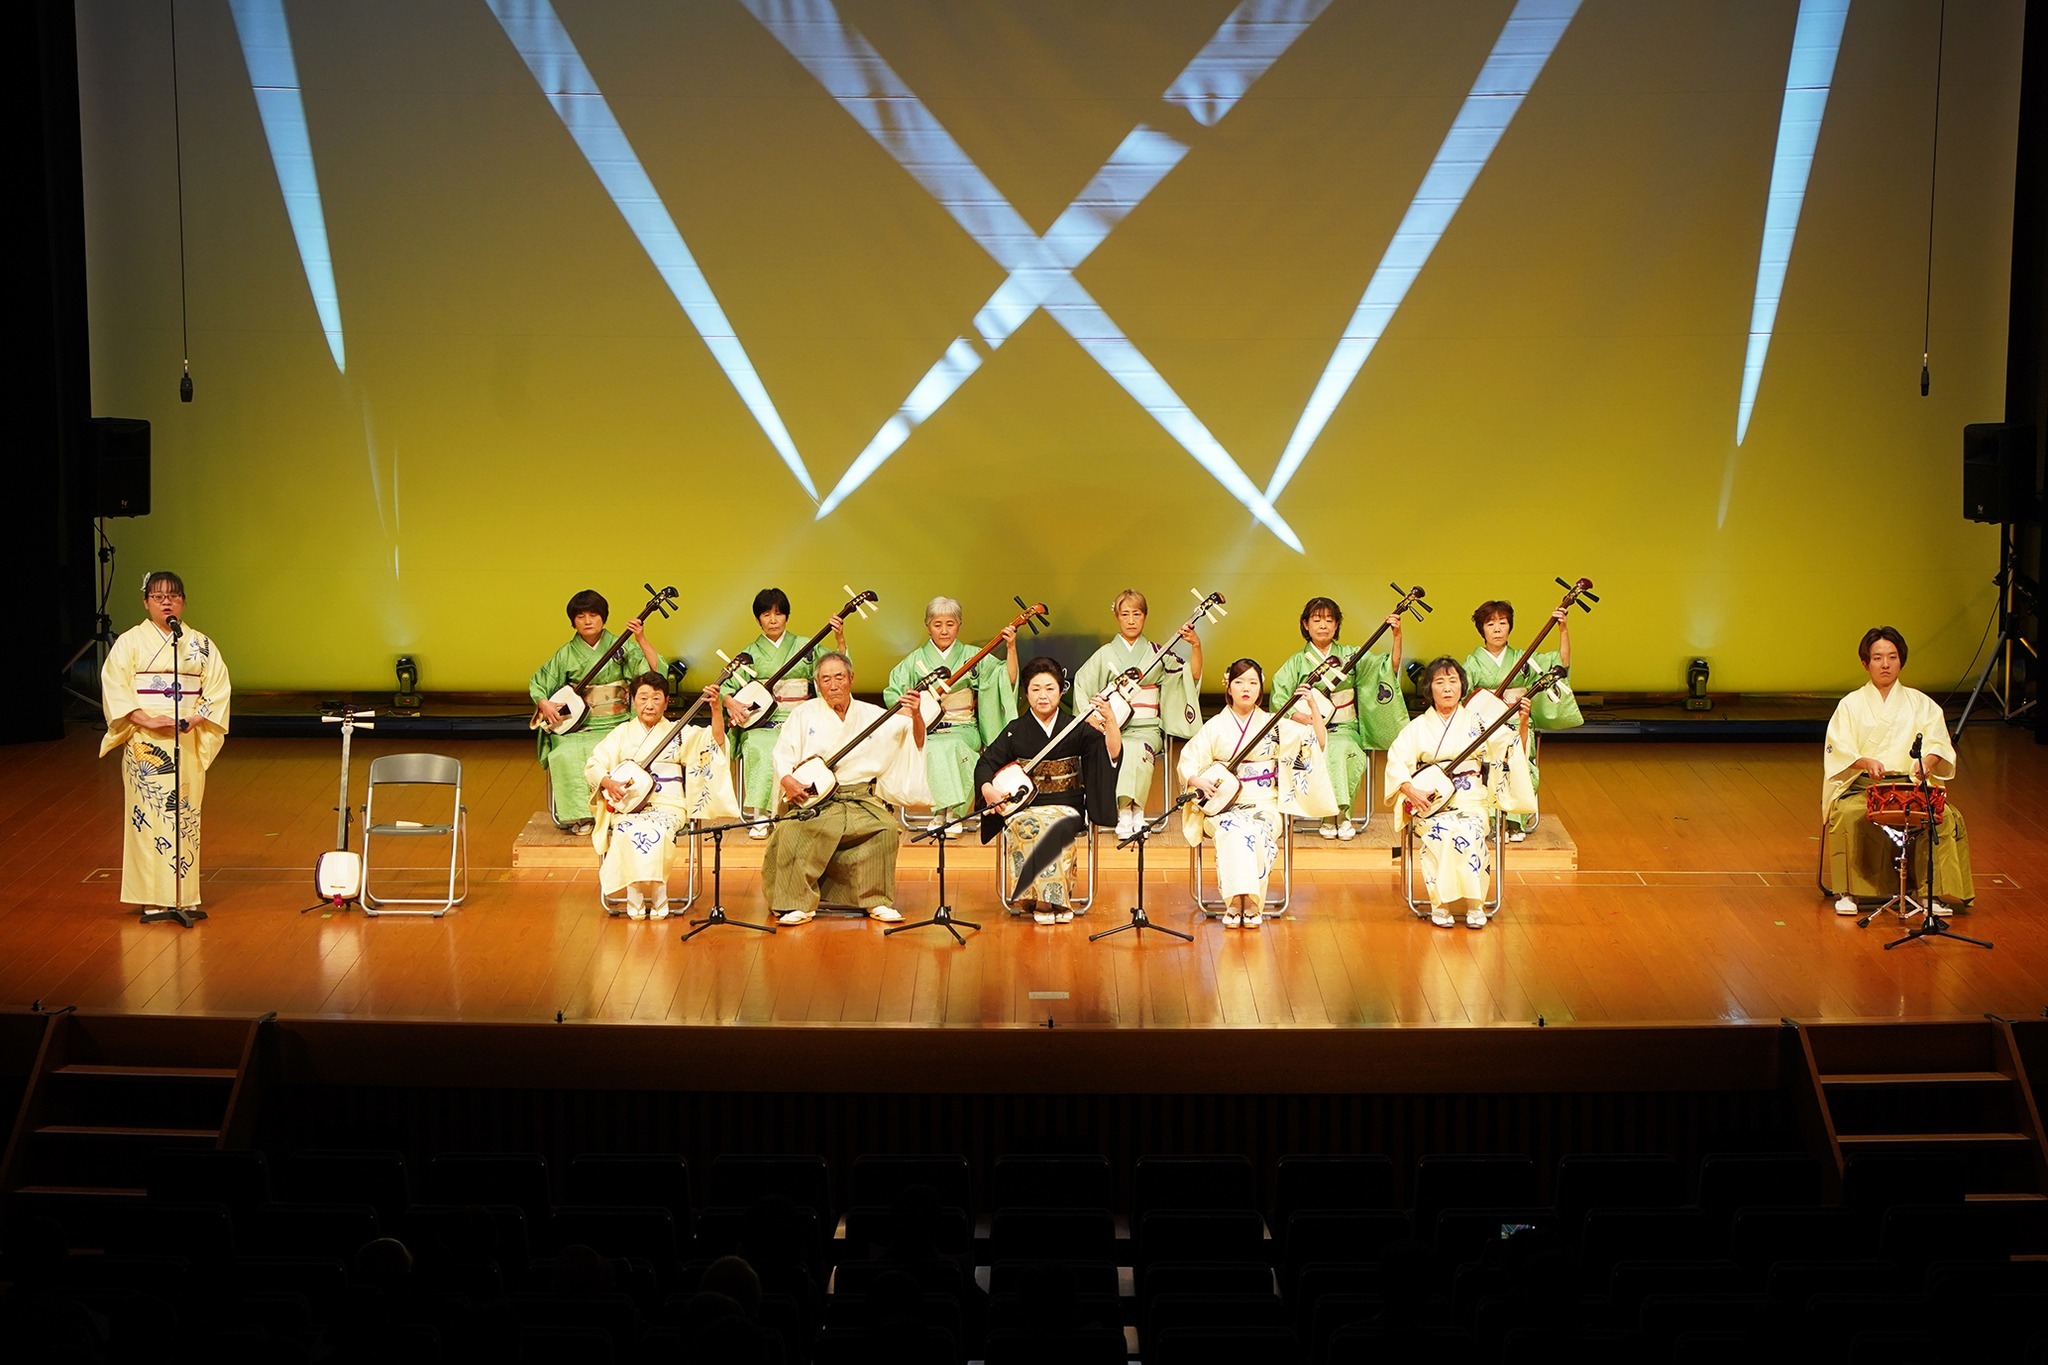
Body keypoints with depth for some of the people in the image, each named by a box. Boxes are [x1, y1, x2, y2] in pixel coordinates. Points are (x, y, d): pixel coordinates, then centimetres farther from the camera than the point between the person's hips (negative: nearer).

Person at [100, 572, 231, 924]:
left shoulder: (200, 645, 10)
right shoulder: (130, 642, 3)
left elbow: (218, 689, 7)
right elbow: (115, 688, -4)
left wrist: (194, 719, -10)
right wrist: (148, 721, -16)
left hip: (188, 744, 2)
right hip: (144, 743, -2)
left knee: (185, 814, 1)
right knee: (148, 815, -5)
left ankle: (184, 897, 5)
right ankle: (153, 899, -2)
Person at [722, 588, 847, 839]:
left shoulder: (805, 647, 12)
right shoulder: (751, 653, 14)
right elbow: (727, 685, 5)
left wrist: (840, 641, -11)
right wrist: (730, 701, -16)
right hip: (761, 724, 0)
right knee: (761, 750, -32)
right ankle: (760, 817, -30)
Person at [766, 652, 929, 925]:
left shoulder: (872, 715, 13)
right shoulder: (804, 714, 12)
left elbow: (916, 741, 8)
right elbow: (782, 753, 4)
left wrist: (916, 717, -13)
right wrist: (788, 781, -17)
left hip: (860, 799, 1)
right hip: (811, 800, -1)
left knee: (886, 828, -29)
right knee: (790, 830, -32)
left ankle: (876, 901, -15)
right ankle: (797, 905, -25)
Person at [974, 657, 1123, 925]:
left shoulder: (1076, 729, 6)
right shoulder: (1015, 731, 9)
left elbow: (1113, 754, -8)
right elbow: (985, 763, 10)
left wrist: (1110, 721, -25)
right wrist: (988, 790, -11)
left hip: (1065, 806, 0)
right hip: (1024, 807, 0)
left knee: (1055, 826, -36)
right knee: (1028, 826, -35)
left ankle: (1044, 902, -30)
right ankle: (1049, 900, -32)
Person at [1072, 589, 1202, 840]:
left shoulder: (1156, 654, 12)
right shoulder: (1105, 655, 13)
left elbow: (1192, 676, 2)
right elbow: (1080, 686, 9)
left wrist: (1196, 647, -15)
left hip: (1147, 728, 0)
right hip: (1113, 728, 0)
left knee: (1138, 750, -36)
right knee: (1119, 751, -36)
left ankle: (1131, 813, -34)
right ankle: (1126, 813, -35)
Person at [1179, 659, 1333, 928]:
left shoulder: (1274, 725, 10)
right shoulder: (1215, 727, 9)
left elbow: (1318, 741, 1)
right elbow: (1187, 763, 5)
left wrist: (1313, 706, -12)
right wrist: (1200, 780, -16)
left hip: (1264, 804, 0)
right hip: (1223, 805, 0)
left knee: (1256, 832, -34)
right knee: (1233, 830, -35)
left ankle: (1253, 904, -30)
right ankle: (1234, 902, -36)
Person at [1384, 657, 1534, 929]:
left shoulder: (1477, 721, 11)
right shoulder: (1417, 727, 11)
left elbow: (1511, 751, 3)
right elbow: (1396, 761, -1)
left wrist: (1521, 724, -14)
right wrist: (1410, 790, -17)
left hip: (1472, 802, 0)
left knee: (1468, 834, -33)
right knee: (1439, 833, -33)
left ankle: (1475, 904, -23)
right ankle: (1439, 904, -25)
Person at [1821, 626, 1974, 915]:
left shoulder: (1920, 704, 15)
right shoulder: (1851, 704, 12)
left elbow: (1938, 744, 0)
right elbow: (1837, 750, -2)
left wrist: (1926, 761, -25)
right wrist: (1866, 762, -24)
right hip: (1862, 784, -1)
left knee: (1943, 817, -29)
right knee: (1849, 815, -34)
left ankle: (1936, 893, -22)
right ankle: (1848, 891, -23)